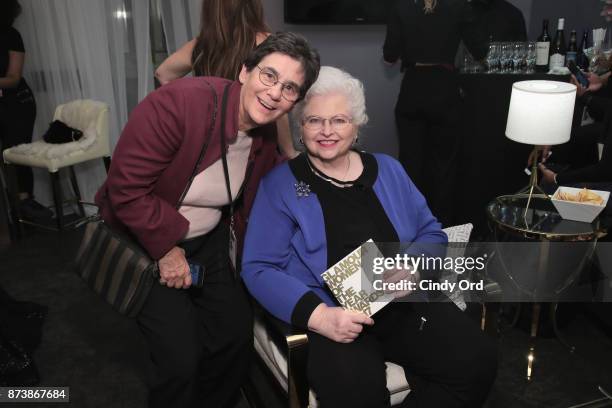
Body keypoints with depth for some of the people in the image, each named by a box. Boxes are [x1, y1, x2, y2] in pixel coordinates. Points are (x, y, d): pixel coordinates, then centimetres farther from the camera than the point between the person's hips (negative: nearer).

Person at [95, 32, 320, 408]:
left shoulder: (266, 144, -5)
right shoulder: (181, 102, -27)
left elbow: (249, 212, 11)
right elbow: (125, 187, -25)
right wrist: (167, 249, -19)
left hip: (207, 241, 6)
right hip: (144, 240, -6)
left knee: (238, 333, 9)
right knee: (181, 357, -9)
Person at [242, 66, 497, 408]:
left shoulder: (387, 169, 15)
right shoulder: (279, 184, 2)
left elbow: (431, 232, 16)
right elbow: (259, 268, -5)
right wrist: (318, 315, -21)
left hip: (405, 302, 5)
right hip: (332, 314, -4)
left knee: (477, 362, -18)